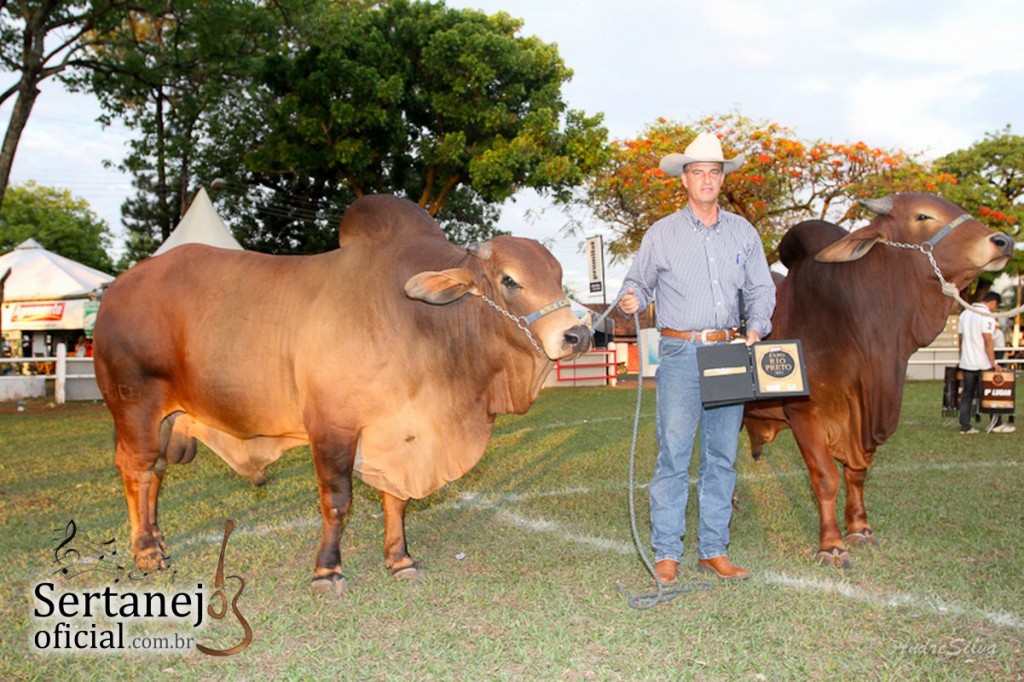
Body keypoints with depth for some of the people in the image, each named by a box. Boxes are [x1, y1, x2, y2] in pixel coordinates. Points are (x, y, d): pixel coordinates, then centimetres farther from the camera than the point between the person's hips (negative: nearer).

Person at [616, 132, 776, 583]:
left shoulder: (743, 233, 11)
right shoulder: (662, 233, 4)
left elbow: (761, 289, 13)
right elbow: (638, 282, 7)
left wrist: (756, 328, -4)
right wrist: (632, 300, -15)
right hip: (680, 354, -3)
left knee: (722, 456, 8)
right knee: (673, 455, -5)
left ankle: (714, 550, 18)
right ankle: (666, 554, 5)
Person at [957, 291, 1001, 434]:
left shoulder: (964, 314, 12)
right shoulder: (987, 316, -12)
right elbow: (988, 341, -17)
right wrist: (993, 363, -14)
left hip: (967, 363, 6)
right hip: (983, 364, -6)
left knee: (966, 395, 8)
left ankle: (965, 426, 6)